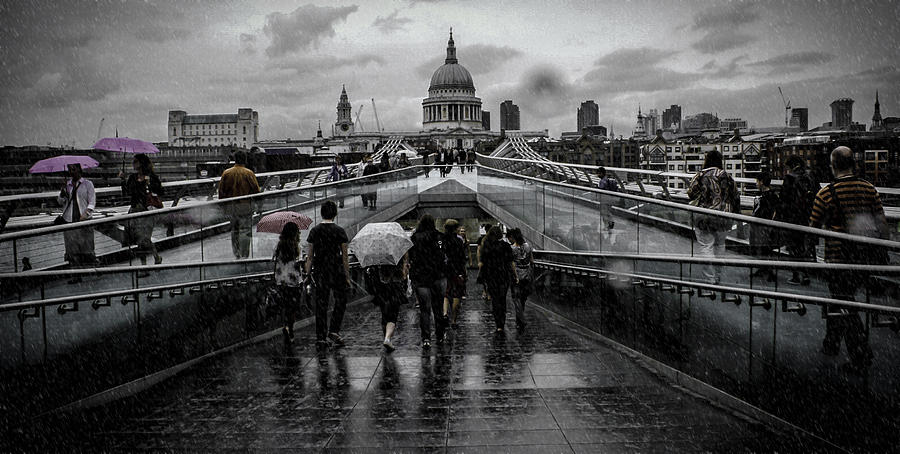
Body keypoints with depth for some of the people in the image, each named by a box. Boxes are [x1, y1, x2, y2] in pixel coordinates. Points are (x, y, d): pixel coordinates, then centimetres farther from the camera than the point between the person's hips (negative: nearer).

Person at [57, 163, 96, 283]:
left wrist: (86, 214, -15)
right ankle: (76, 275, 2)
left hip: (83, 220, -3)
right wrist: (62, 194, -5)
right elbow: (61, 202, 16)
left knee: (86, 246, -7)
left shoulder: (87, 184, 5)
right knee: (72, 248, 0)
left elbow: (92, 201, -1)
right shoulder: (66, 184, 15)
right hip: (69, 220, 3)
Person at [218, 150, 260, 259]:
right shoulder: (249, 173, -9)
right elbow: (256, 190, -9)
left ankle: (237, 254, 24)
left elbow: (221, 191, 3)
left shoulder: (226, 173, 2)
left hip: (230, 206, 4)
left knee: (234, 230, 18)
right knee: (245, 231, 0)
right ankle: (244, 255, -3)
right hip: (245, 206, -4)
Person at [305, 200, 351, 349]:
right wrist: (347, 276, 1)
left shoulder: (314, 231, 3)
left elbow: (310, 256, 5)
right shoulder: (339, 231, -5)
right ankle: (334, 330, -1)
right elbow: (344, 256, -4)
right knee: (340, 302, 12)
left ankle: (320, 337, 8)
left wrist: (307, 275, 13)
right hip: (337, 271, -3)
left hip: (319, 272, 3)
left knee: (321, 304, 7)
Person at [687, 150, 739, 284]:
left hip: (704, 217, -4)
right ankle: (718, 276, 26)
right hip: (723, 216, 4)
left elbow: (691, 193, -9)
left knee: (706, 246, -1)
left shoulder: (700, 175, -7)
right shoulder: (727, 176, 4)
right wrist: (736, 213, 19)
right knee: (719, 245, 18)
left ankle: (710, 279, -4)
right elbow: (735, 196, 9)